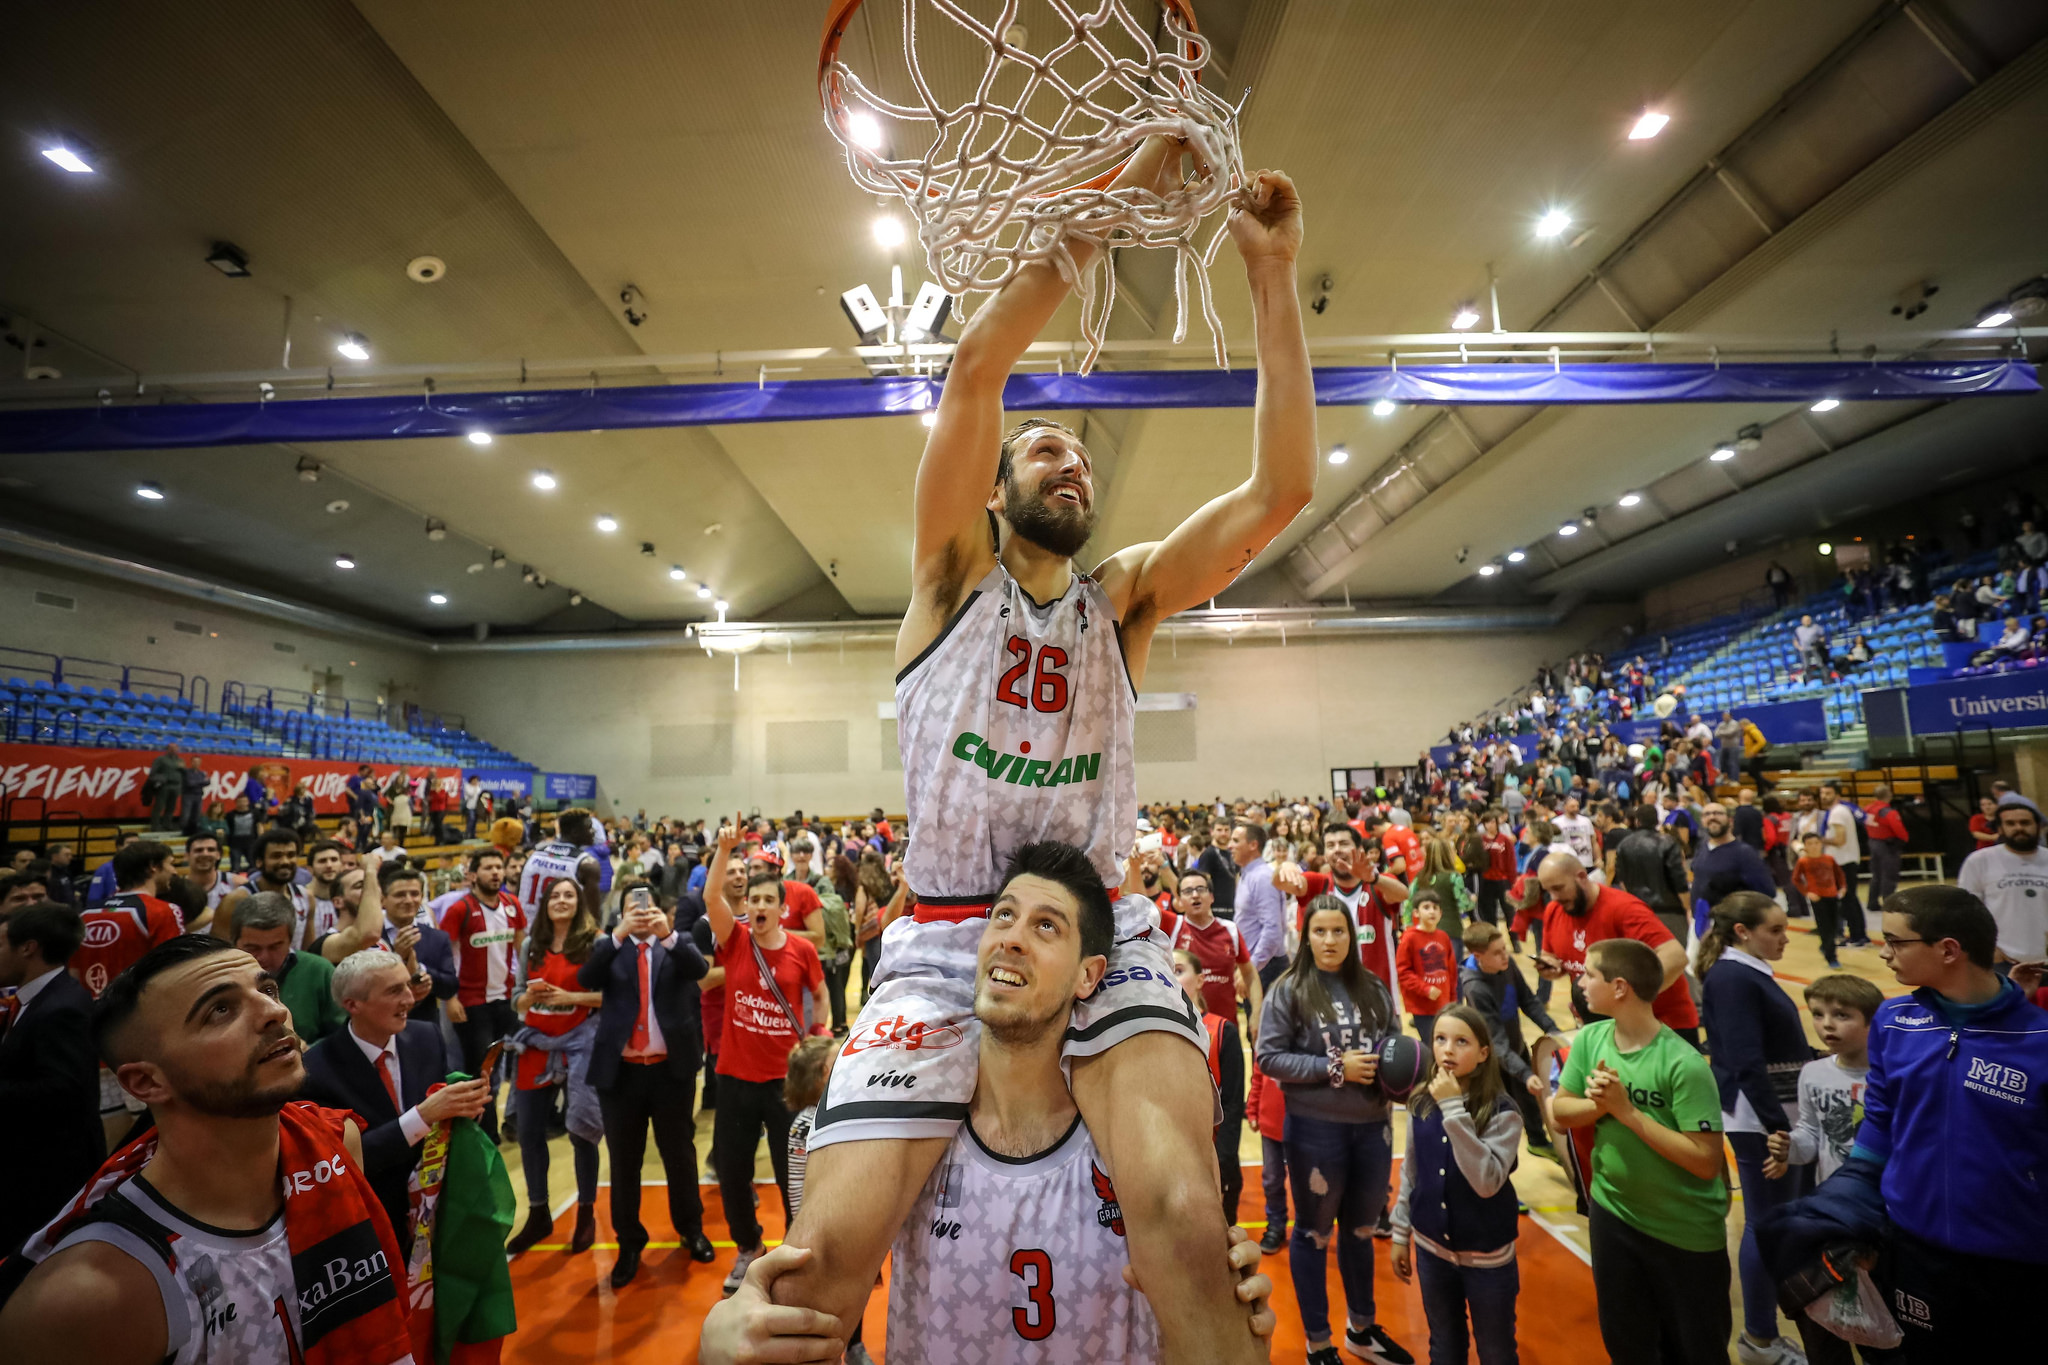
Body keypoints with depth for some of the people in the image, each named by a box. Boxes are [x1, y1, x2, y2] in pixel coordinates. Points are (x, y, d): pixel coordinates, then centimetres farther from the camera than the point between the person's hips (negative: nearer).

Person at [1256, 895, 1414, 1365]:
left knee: (1360, 1229, 22)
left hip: (1373, 1126, 4)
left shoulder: (1374, 989, 1)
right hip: (1315, 1130, -4)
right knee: (1313, 1233, 13)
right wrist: (1335, 1068, -18)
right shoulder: (1288, 990, -12)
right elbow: (1268, 1057, -14)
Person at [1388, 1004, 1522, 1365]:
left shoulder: (1501, 1110, -19)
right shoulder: (1421, 1102, -6)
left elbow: (1487, 1182, -30)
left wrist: (1454, 1109, -32)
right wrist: (1400, 1234, 9)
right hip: (1431, 1248, 3)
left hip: (1486, 1255, -3)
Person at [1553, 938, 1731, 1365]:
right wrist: (1598, 1104, -22)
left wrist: (1627, 1110, -29)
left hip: (1688, 1232, -4)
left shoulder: (1684, 1064, -25)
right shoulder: (1589, 1039, -8)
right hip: (1612, 1212, 4)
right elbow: (1560, 1113, -3)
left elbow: (1706, 1161, -25)